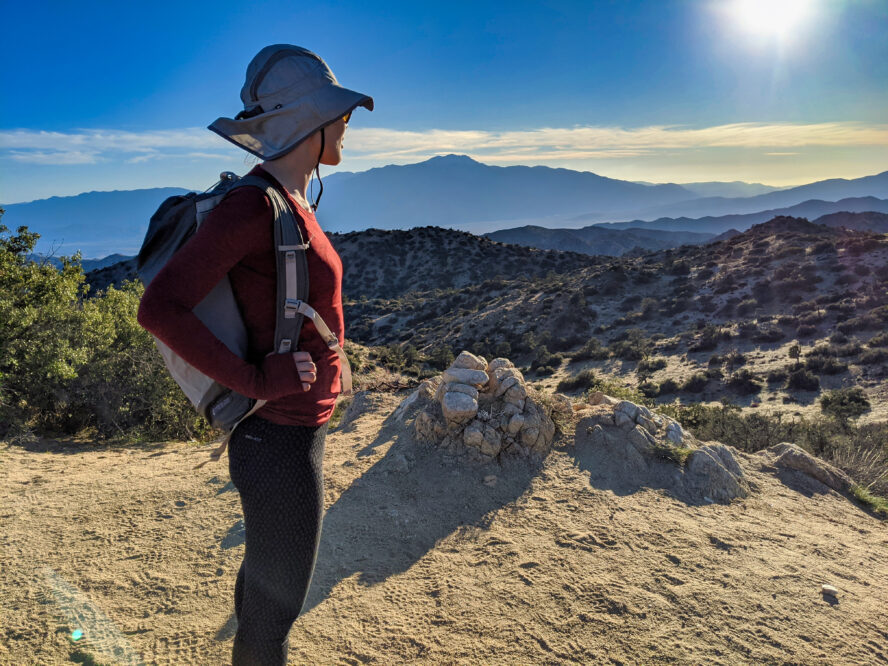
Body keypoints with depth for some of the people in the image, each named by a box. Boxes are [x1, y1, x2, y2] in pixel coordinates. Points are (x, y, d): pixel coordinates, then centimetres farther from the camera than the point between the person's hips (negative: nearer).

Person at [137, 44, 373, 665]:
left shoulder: (293, 203, 7)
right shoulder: (252, 205, -21)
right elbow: (159, 309, -26)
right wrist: (256, 381, -23)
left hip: (292, 431, 9)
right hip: (283, 444, -9)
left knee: (265, 577, 28)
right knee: (278, 606, 12)